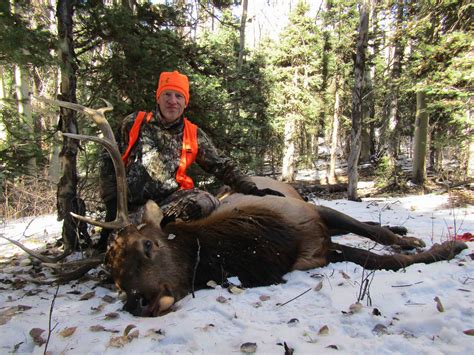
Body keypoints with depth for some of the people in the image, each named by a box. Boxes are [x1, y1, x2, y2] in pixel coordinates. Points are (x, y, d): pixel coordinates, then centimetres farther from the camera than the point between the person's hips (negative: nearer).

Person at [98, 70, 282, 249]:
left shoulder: (194, 135, 7)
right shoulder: (134, 123, 4)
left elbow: (221, 165, 8)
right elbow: (110, 164, 7)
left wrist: (252, 189, -2)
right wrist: (112, 202, -2)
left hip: (169, 199, 1)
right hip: (131, 202, 0)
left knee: (207, 202, -29)